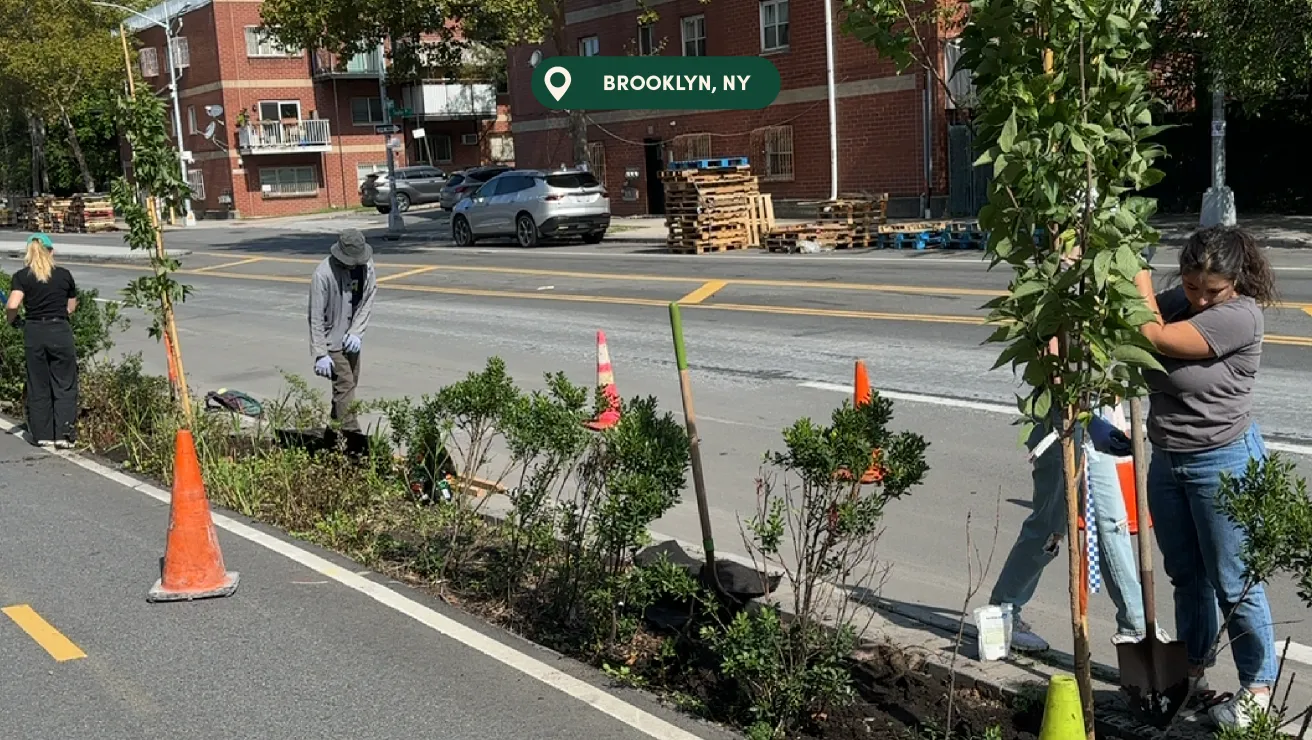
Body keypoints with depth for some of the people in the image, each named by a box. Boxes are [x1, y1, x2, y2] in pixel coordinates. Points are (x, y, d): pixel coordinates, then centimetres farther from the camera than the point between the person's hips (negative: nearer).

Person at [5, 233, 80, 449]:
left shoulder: (21, 277, -1)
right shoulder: (64, 275, 2)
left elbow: (13, 305, -13)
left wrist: (11, 319, 6)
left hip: (33, 333, 1)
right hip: (60, 331, -1)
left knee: (38, 386, 12)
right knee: (64, 385, 5)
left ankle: (42, 434, 16)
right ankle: (64, 434, -1)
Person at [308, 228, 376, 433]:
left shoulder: (365, 266, -7)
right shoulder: (323, 274, -23)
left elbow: (368, 300, 0)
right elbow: (316, 317, -20)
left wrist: (356, 331, -12)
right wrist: (321, 354, -21)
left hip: (351, 338, 7)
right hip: (332, 338, -6)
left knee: (350, 383, 14)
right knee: (345, 385, -10)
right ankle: (351, 432, -10)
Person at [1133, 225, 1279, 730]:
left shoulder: (1239, 315, -21)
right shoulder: (1175, 301, 1)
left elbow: (1154, 337, -26)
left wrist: (1140, 279, -14)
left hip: (1223, 465, -7)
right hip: (1167, 461, 7)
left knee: (1233, 583, 2)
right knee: (1185, 575, 19)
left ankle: (1257, 687, 18)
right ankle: (1194, 669, 35)